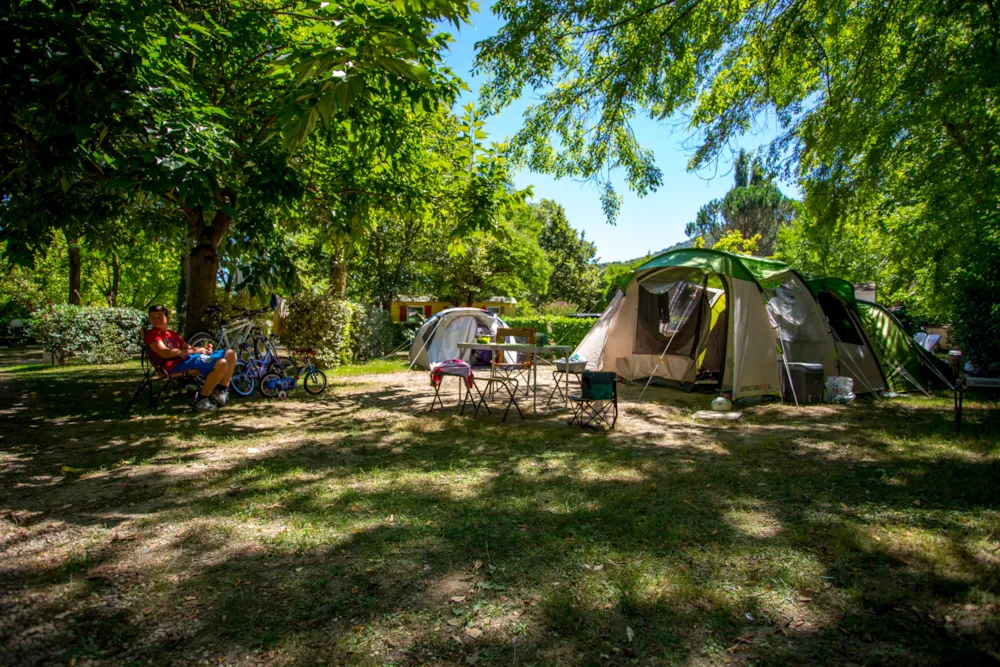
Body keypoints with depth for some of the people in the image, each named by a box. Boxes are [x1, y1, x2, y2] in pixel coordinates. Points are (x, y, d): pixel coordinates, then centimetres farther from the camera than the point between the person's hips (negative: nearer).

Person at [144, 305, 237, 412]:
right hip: (175, 364, -9)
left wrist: (203, 348, -1)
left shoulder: (172, 334, 31)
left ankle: (221, 391, 7)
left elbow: (187, 347, 22)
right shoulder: (152, 334, 4)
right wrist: (192, 351, -11)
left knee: (230, 354, 5)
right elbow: (165, 353, -12)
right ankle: (201, 401, -19)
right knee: (221, 363, -28)